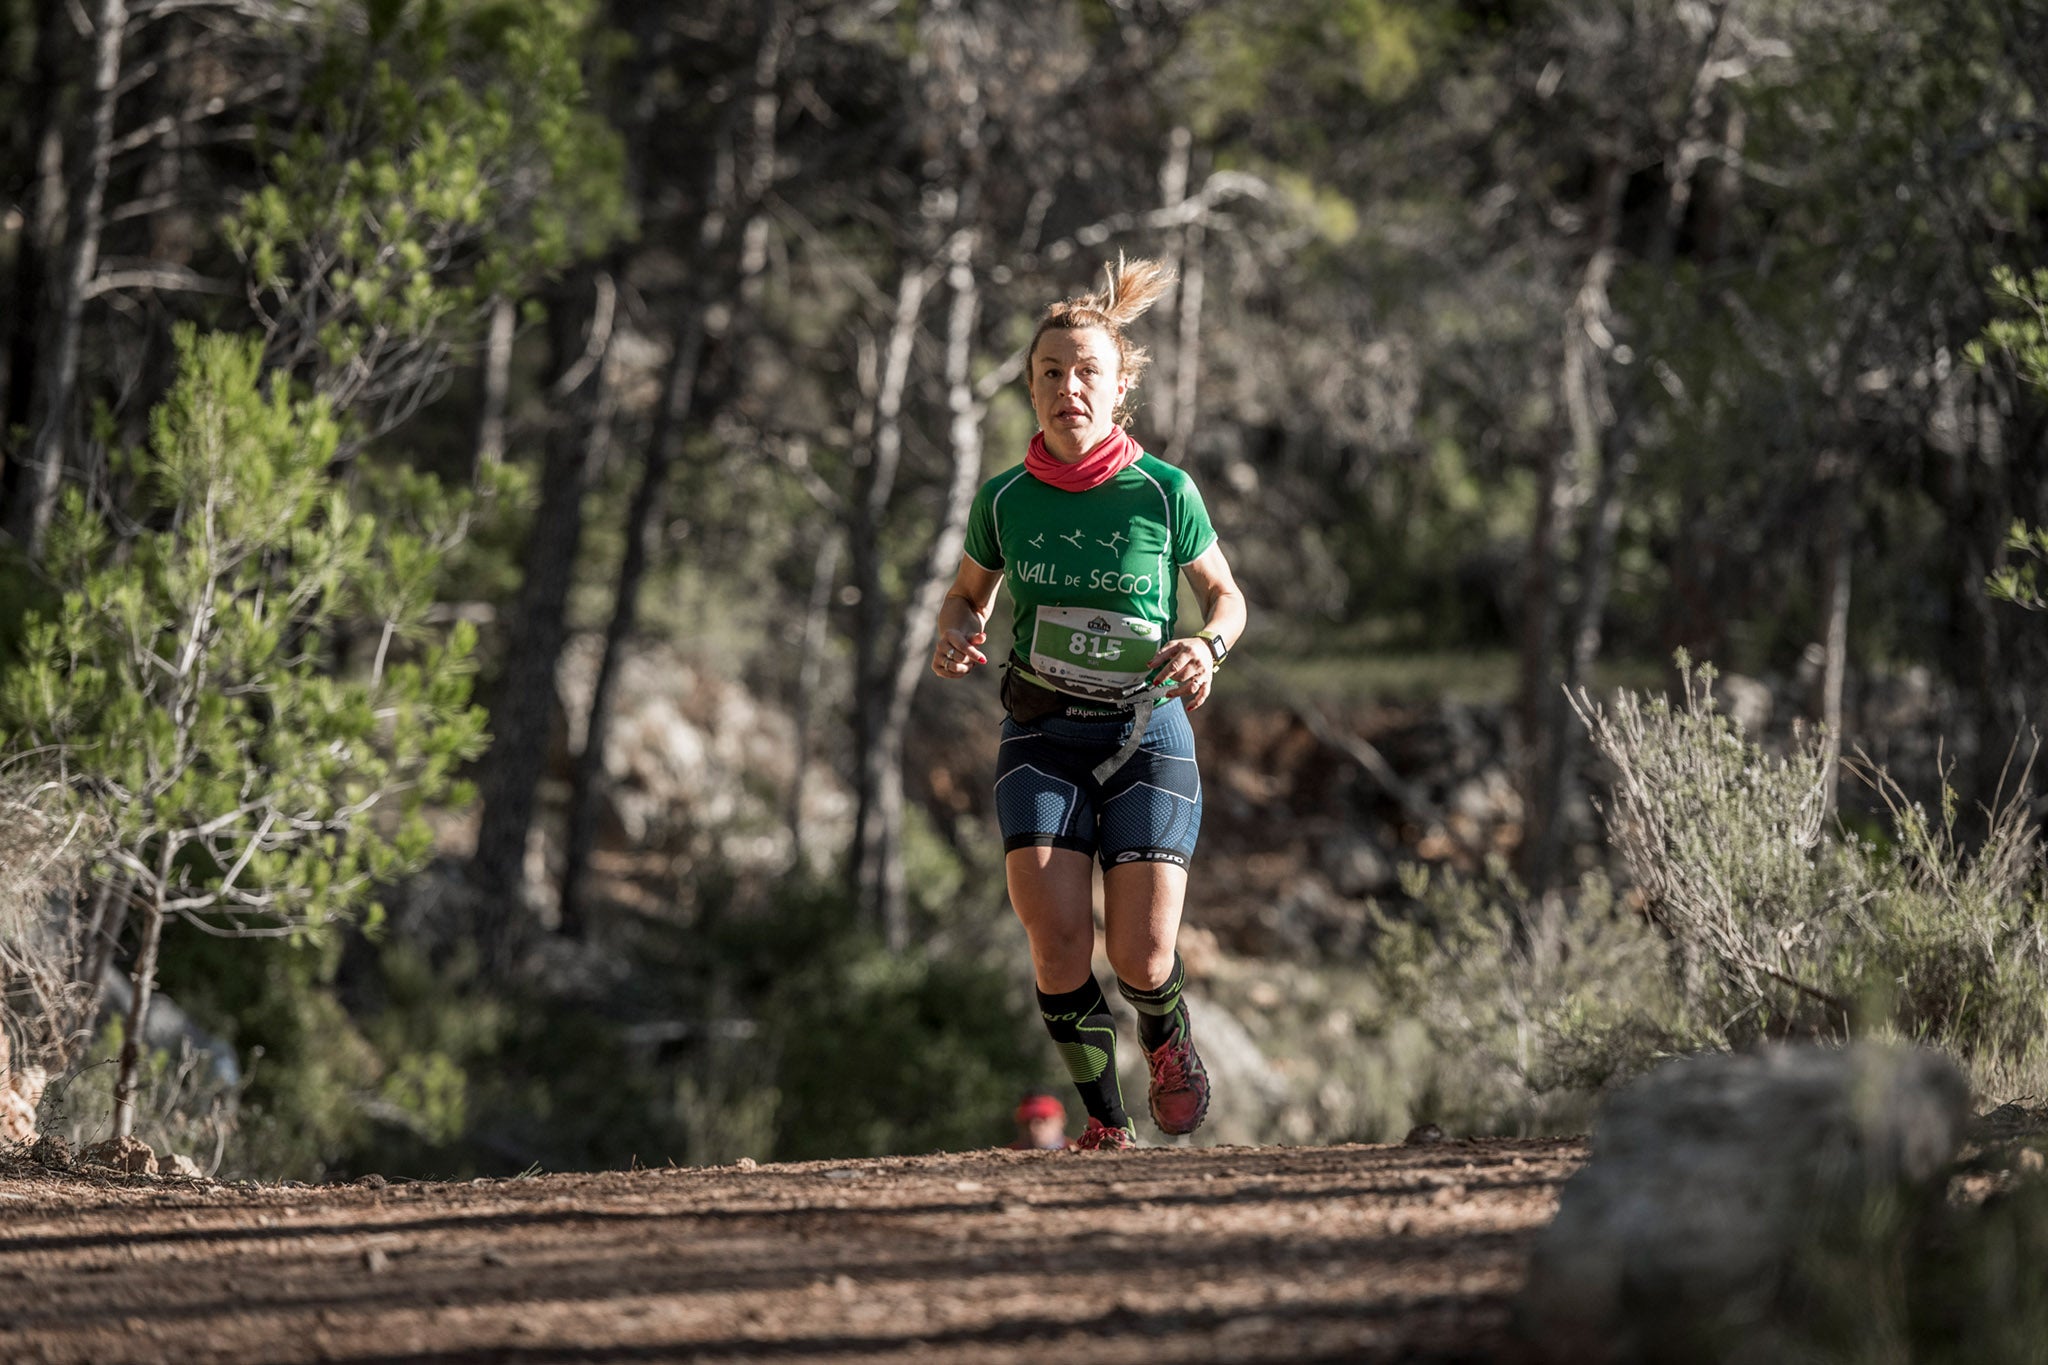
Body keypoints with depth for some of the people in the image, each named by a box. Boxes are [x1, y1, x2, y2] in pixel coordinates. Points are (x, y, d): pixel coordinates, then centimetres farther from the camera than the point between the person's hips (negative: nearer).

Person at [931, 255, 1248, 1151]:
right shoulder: (1005, 499, -1)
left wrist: (1208, 644, -15)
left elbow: (1225, 595, 7)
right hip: (1041, 733, 1)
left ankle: (1166, 1037, 27)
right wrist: (956, 639, -7)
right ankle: (1104, 1118, 3)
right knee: (1056, 935, -18)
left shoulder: (1163, 492, -7)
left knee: (1141, 954, -11)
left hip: (1146, 731, -1)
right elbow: (969, 596, 16)